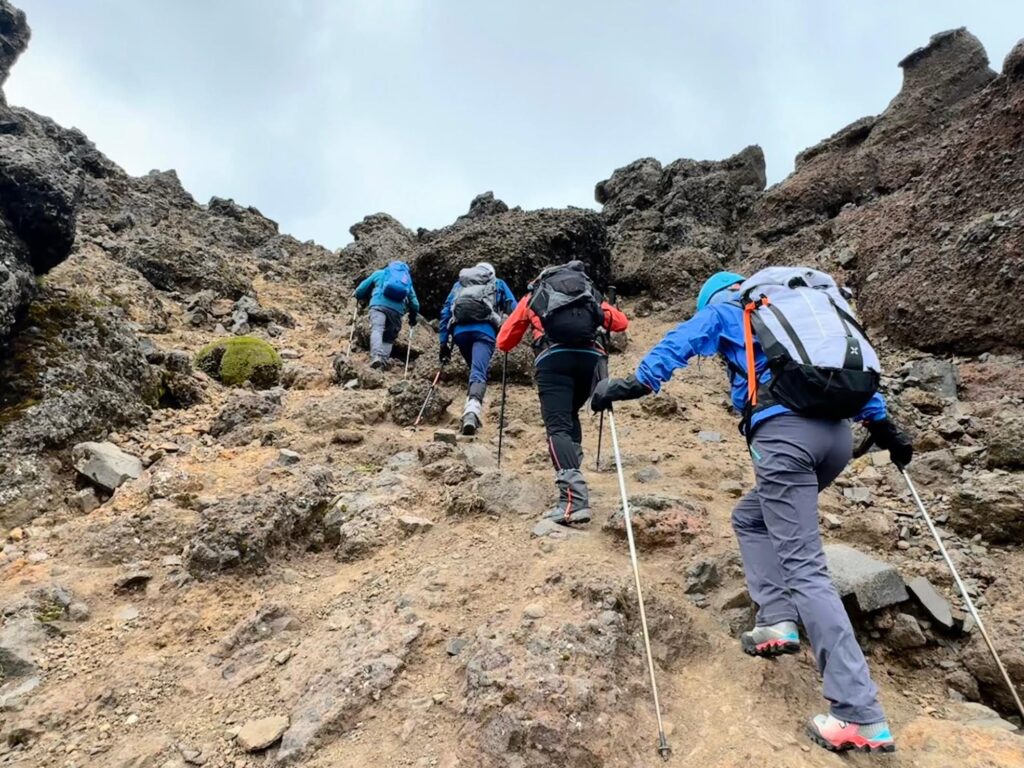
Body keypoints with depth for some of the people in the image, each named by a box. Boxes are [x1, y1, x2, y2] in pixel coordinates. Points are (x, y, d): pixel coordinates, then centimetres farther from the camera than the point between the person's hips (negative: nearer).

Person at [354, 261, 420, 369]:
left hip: (379, 304, -2)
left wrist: (360, 300, 46)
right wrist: (413, 317, 41)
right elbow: (415, 304, 26)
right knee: (389, 338, 11)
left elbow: (360, 290, 27)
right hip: (397, 309, 2)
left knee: (376, 330, -17)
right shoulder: (408, 281, 31)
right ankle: (384, 360, -10)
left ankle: (376, 356, -42)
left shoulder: (380, 273, 27)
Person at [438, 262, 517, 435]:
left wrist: (444, 342, 19)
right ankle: (472, 410, -43)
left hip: (460, 330, 3)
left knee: (475, 368, 23)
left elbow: (446, 312, 23)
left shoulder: (459, 283, 32)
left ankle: (471, 408, 14)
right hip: (484, 329, -3)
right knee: (479, 371, -18)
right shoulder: (497, 284, 28)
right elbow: (513, 310, 15)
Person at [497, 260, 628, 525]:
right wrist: (597, 321, 55)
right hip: (590, 357, 3)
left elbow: (504, 342, 30)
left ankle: (574, 500, -24)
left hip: (554, 358, -3)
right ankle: (571, 474, 21)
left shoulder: (534, 295, 29)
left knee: (558, 427, -8)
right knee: (570, 416, 26)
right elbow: (621, 322, 35)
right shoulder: (590, 292, 33)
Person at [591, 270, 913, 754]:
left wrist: (633, 384, -5)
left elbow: (679, 343, -1)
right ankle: (778, 619, 10)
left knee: (804, 565, -7)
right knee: (751, 518, 24)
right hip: (837, 432, 7)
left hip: (784, 432, -7)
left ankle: (861, 715, -9)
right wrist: (882, 425, 32)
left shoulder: (724, 311, 16)